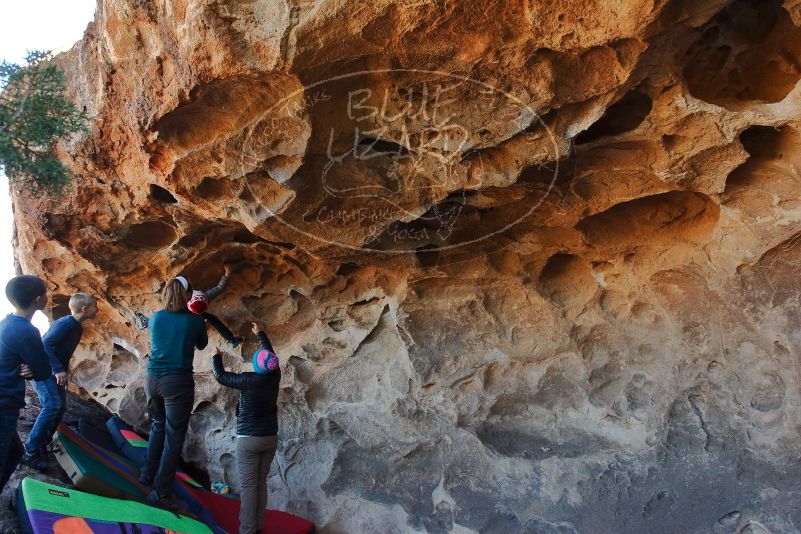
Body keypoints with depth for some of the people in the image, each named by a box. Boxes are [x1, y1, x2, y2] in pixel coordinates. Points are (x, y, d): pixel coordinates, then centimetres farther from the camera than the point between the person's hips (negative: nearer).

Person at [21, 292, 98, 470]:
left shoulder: (77, 327, 9)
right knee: (52, 405, -21)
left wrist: (63, 369, 11)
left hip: (56, 371, 10)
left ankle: (42, 446, 16)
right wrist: (58, 370, -32)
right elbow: (46, 345, -28)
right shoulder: (65, 323, -21)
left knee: (60, 407, 8)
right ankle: (30, 452, -16)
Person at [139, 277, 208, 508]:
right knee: (174, 437, 1)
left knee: (158, 426, 25)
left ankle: (147, 474, 32)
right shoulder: (195, 320, -7)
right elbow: (201, 345, 12)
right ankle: (160, 492, 1)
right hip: (178, 382, -5)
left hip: (153, 378, 5)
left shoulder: (156, 318, 3)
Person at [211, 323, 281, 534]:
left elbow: (220, 376, 0)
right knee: (261, 483, 11)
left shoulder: (247, 381, -15)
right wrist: (260, 333, 29)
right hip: (270, 438, 5)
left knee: (248, 486, -2)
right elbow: (271, 352, 14)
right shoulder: (274, 378, -4)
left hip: (248, 439, -5)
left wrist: (217, 357, 18)